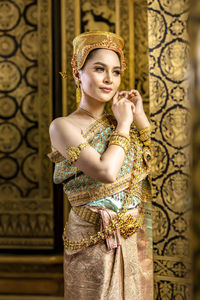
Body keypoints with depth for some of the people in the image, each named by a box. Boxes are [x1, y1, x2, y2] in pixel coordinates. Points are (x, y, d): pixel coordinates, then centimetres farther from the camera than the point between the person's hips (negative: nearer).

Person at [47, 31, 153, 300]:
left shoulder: (119, 122, 8)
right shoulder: (63, 126, -11)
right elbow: (106, 172, -24)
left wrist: (140, 118, -2)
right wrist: (124, 124, -12)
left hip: (137, 237, 6)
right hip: (96, 243, -6)